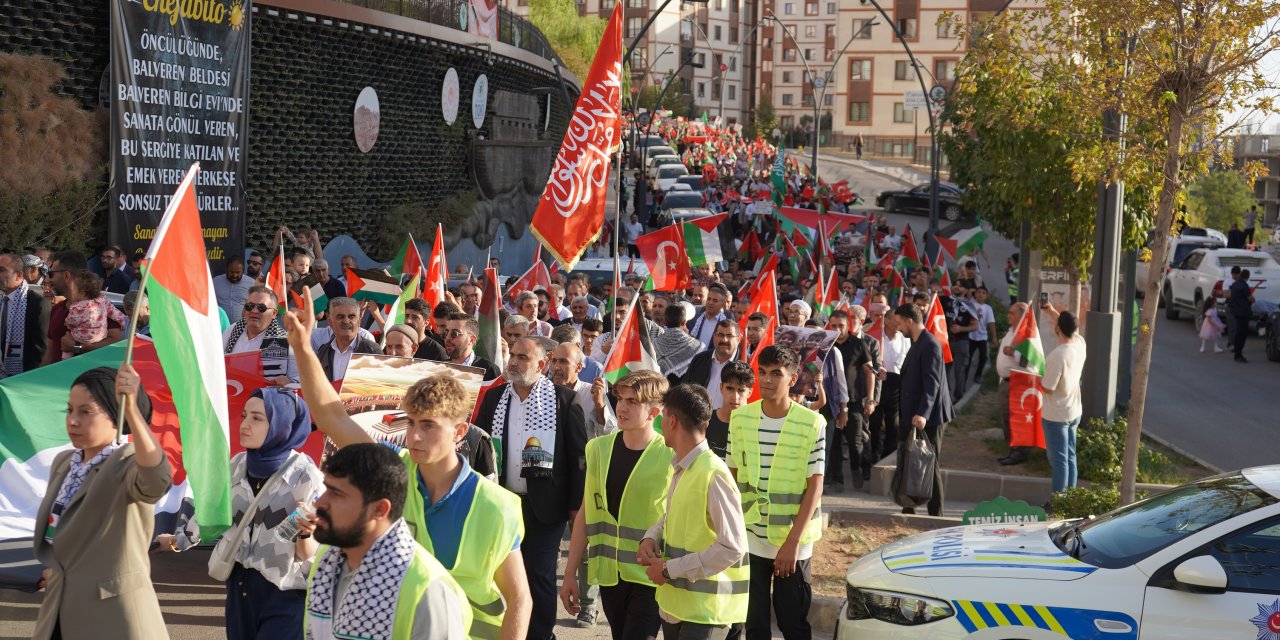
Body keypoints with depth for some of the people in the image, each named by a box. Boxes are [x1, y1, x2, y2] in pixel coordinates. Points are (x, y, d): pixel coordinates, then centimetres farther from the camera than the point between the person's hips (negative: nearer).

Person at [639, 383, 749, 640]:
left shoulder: (712, 474, -21)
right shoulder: (680, 469, 7)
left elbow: (733, 547, -24)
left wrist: (670, 569, -19)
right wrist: (650, 538, 0)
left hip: (705, 609, -8)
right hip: (675, 601, 8)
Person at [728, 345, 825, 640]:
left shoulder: (812, 423, -10)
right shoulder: (741, 418, 0)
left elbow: (815, 487, -10)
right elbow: (732, 477, 7)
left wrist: (792, 541, -15)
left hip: (793, 541, -3)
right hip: (750, 538, 3)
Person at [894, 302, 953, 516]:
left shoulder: (930, 344, -15)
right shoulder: (917, 344, 16)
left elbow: (932, 383, -23)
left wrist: (923, 414, -32)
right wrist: (905, 414, 21)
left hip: (928, 418, -10)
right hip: (913, 416, 10)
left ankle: (935, 514, 6)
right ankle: (908, 510, 18)